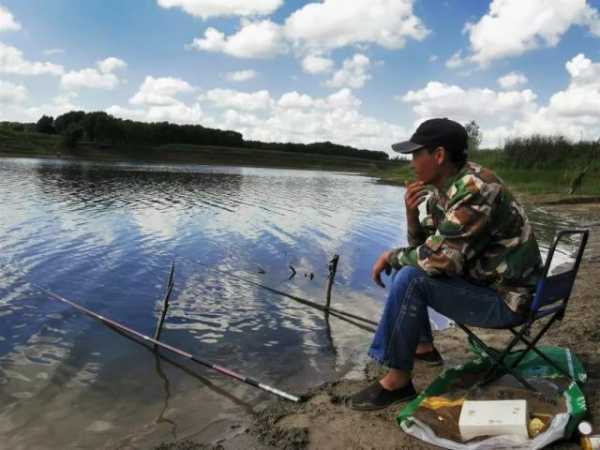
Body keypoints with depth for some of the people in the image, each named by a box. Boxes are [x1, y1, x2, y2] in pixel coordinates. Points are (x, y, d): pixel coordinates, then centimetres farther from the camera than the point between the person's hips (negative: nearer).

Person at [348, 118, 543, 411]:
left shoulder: (475, 190, -26)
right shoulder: (441, 190, 3)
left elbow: (439, 258, -32)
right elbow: (422, 246, 9)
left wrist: (392, 256, -15)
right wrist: (411, 213, -10)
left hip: (505, 299, -10)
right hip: (478, 279, 10)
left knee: (411, 279, -25)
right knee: (407, 265, 15)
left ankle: (398, 380, -11)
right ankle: (422, 346, 22)